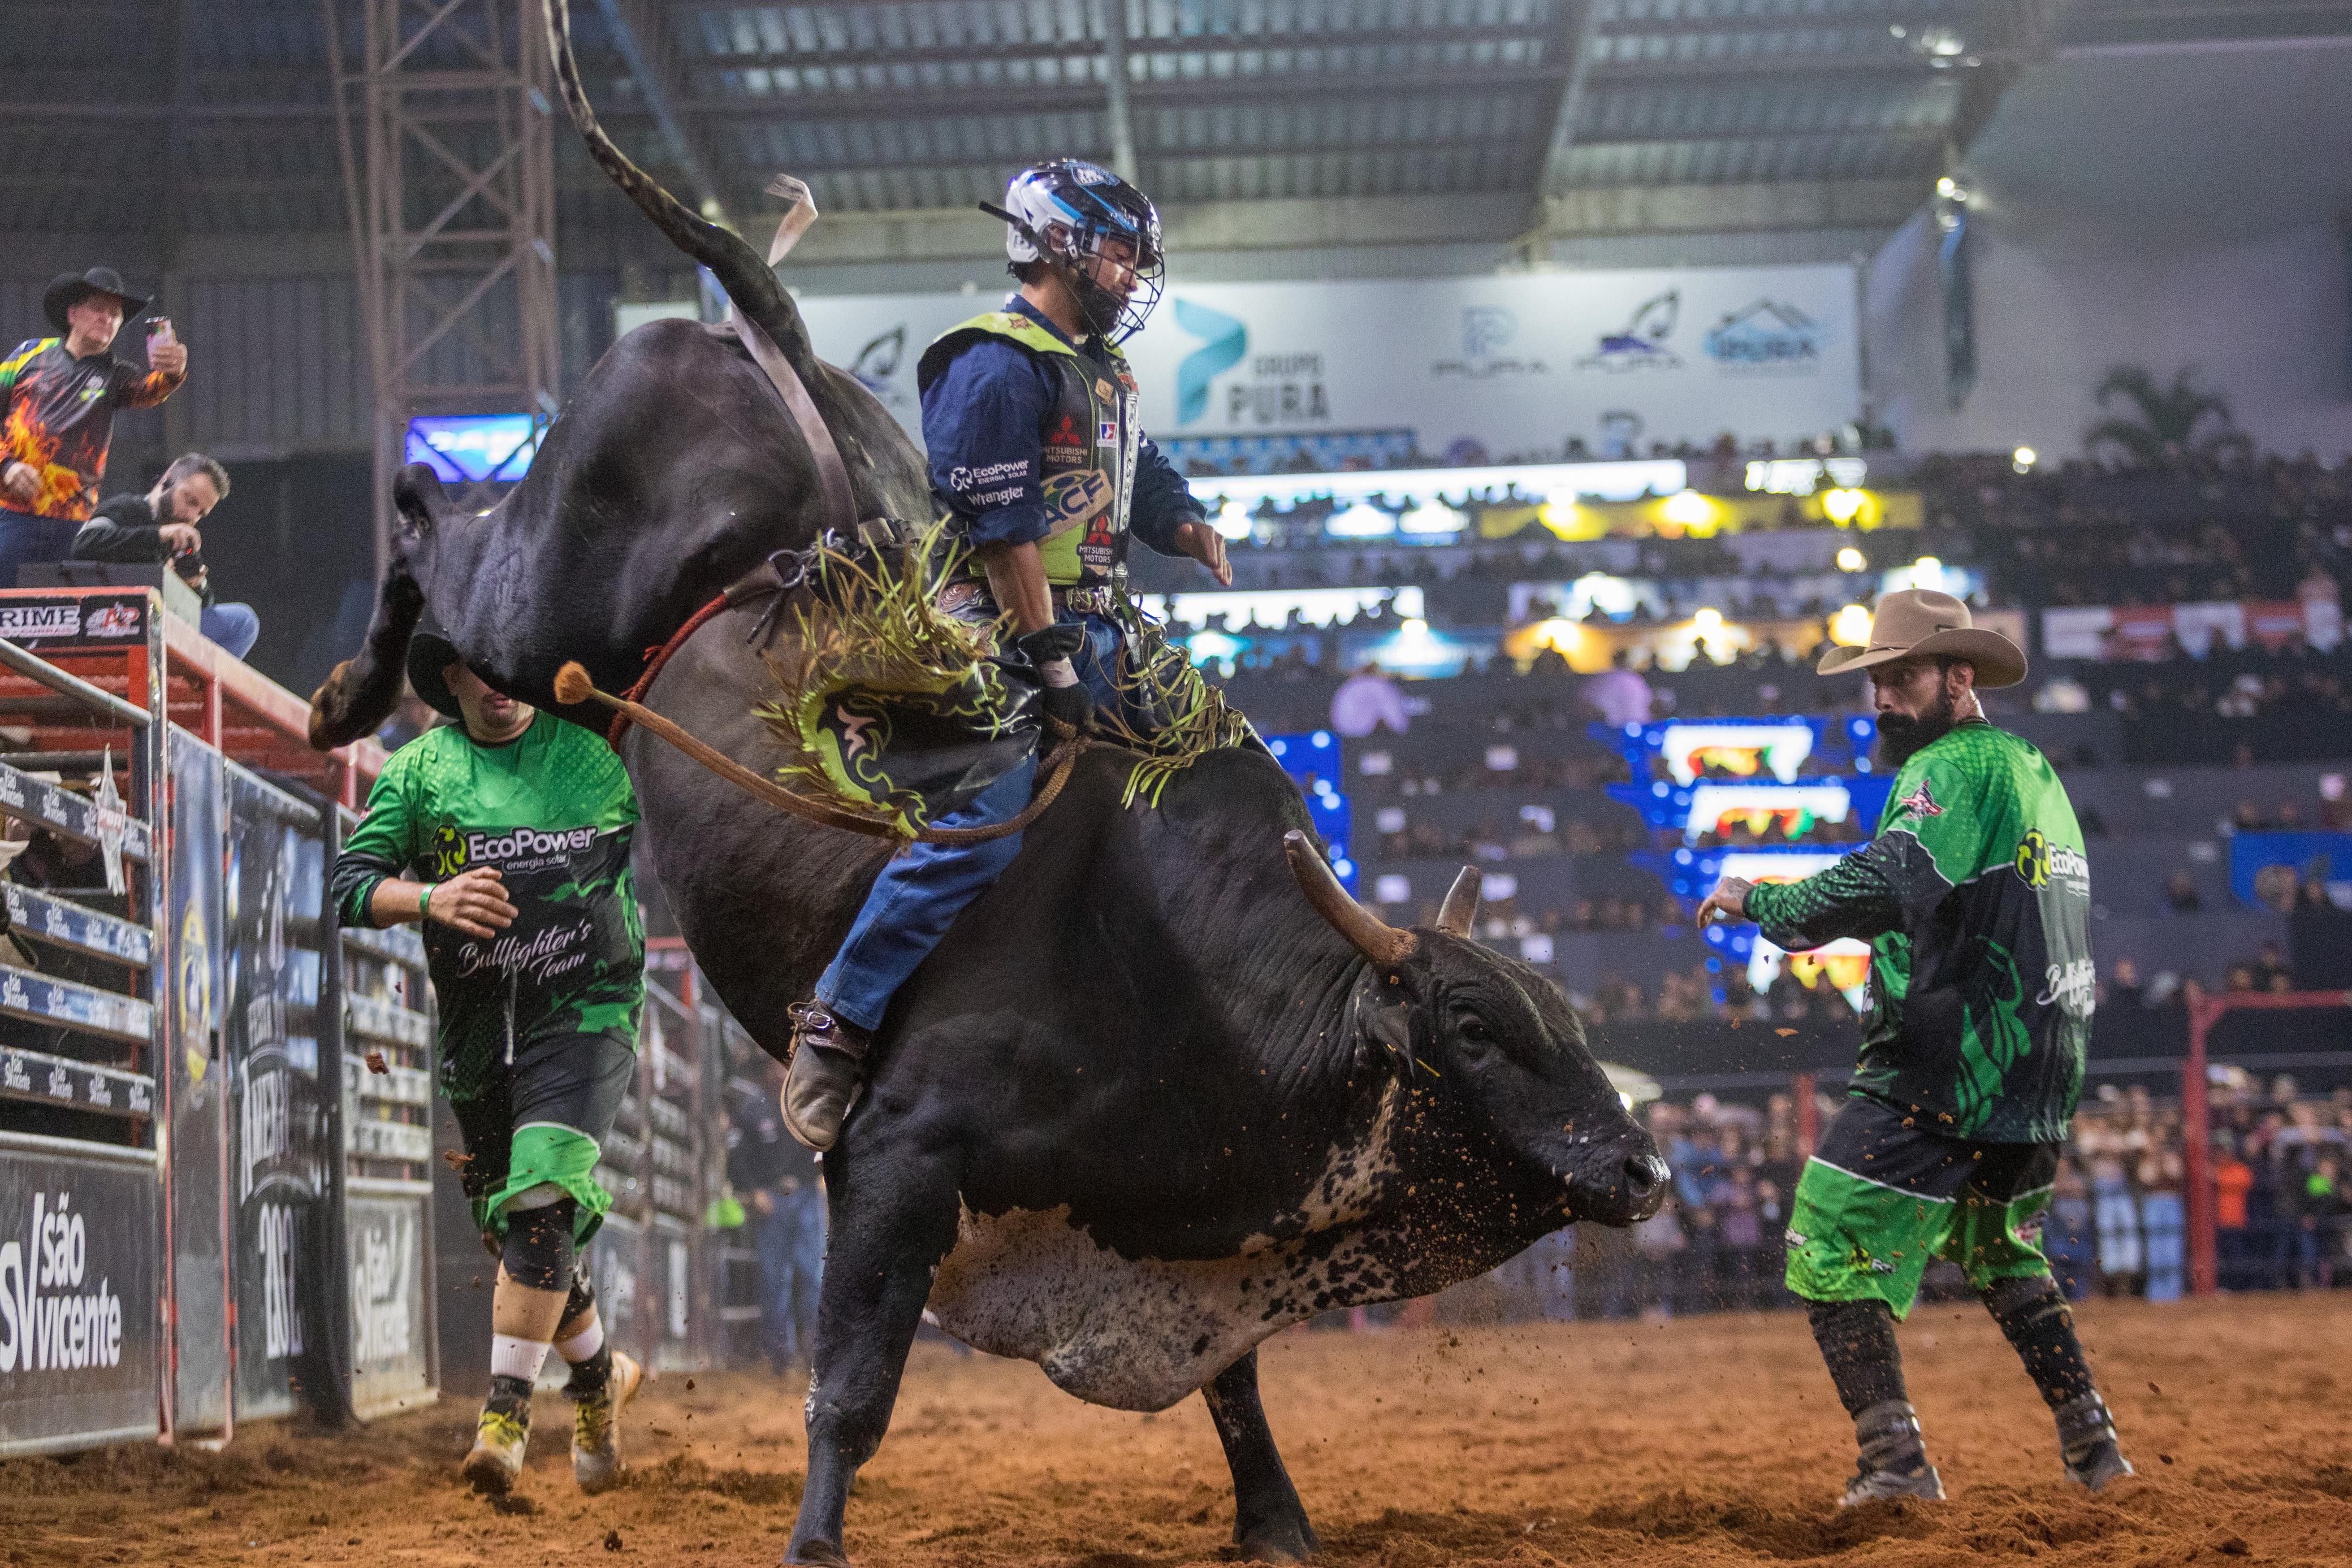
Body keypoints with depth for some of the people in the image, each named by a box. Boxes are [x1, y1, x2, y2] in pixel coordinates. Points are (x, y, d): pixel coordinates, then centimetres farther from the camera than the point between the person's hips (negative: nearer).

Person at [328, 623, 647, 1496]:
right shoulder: (418, 771, 5)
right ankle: (600, 1377, 36)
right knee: (509, 1231, 12)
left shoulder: (598, 754, 3)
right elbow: (350, 886, -4)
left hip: (584, 1014, -4)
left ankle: (506, 1415, -22)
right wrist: (431, 899, -22)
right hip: (475, 1035, 4)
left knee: (541, 1203, -23)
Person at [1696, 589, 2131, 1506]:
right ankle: (2090, 1442, 28)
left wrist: (1762, 903, -20)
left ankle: (1895, 1456, -17)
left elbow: (1888, 883, -27)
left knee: (1830, 1252, -8)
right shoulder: (2033, 772, 18)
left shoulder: (1954, 769, -12)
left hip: (1942, 1076, -10)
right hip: (2037, 1081, 10)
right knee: (1999, 1254, 29)